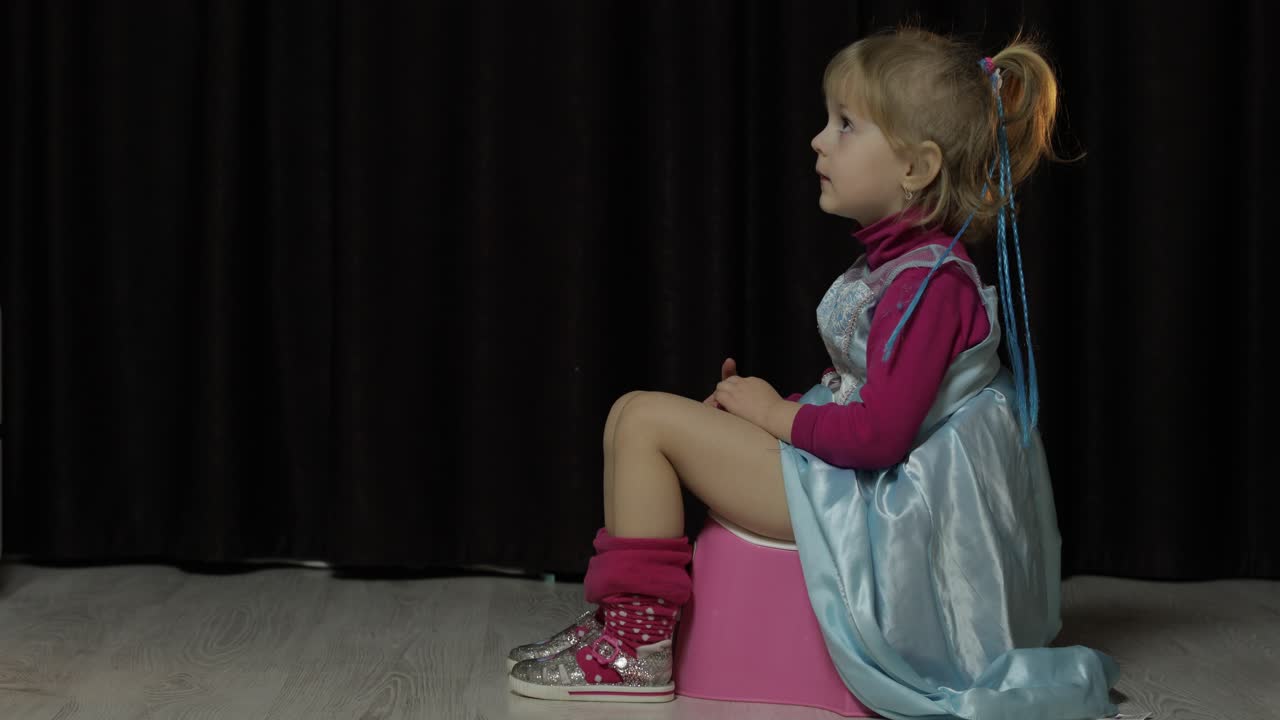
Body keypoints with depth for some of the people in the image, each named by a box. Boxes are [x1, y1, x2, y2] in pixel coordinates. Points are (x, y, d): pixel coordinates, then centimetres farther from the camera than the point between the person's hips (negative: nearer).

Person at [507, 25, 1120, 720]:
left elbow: (879, 433, -26)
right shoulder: (890, 264, 13)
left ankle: (636, 647, -6)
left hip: (876, 500, -11)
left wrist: (773, 411, -12)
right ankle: (625, 613, 16)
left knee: (644, 417, -13)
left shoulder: (929, 280, -20)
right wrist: (766, 404, 3)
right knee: (636, 415, 17)